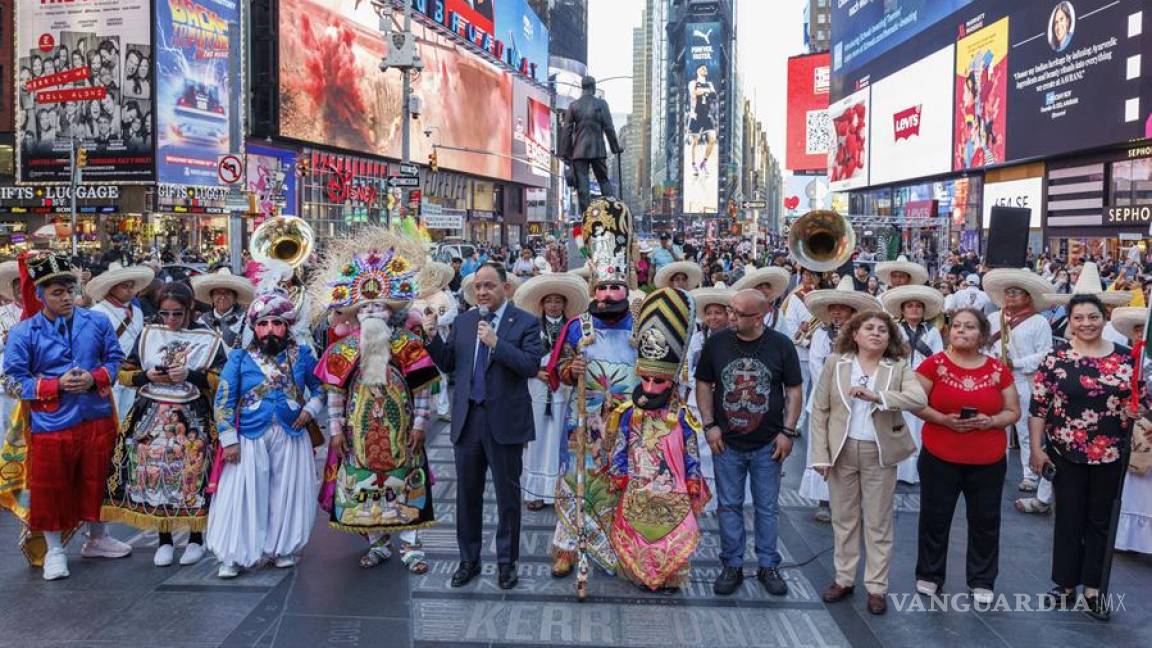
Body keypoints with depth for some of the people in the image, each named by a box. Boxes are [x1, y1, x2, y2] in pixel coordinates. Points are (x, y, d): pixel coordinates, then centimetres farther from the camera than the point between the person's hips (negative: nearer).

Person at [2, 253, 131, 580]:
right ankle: (54, 549, 25)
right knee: (51, 487, 7)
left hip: (97, 418, 3)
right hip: (51, 423, -2)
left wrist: (95, 378, -12)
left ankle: (97, 538, 35)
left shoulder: (97, 322, 0)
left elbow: (115, 358, 7)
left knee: (95, 481, 16)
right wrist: (57, 385, -17)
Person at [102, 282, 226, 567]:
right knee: (154, 474, 1)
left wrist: (190, 375, -15)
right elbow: (124, 373, 10)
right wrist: (147, 376, -9)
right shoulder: (147, 335, 8)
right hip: (152, 417, 2)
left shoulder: (209, 339, 2)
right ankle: (164, 540, 17)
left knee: (193, 476, -1)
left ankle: (196, 538, 17)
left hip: (194, 420, -2)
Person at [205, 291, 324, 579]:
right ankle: (234, 556, 9)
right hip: (250, 438, -1)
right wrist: (229, 439, -7)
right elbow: (224, 400, -2)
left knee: (287, 494, 8)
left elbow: (320, 387, 18)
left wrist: (311, 409, -1)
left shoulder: (301, 356, 5)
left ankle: (283, 549, 23)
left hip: (291, 436, 2)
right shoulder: (239, 358, -1)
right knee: (243, 496, -2)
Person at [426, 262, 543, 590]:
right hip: (467, 419, 4)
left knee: (508, 496, 8)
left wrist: (496, 343, -24)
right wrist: (433, 336, -7)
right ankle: (469, 560, 28)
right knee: (467, 495, 13)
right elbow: (448, 365, 8)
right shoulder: (463, 321, 8)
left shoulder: (526, 322, -5)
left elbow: (532, 365, -16)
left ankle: (507, 562, 24)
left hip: (504, 421, -4)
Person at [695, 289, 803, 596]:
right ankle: (732, 566, 23)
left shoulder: (781, 345, -5)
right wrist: (709, 425, -4)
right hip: (726, 444, 1)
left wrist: (788, 432, -6)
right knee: (729, 506, 9)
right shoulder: (716, 343, -2)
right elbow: (703, 385, 4)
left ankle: (768, 566, 25)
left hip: (767, 444, -1)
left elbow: (794, 390, -1)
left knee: (767, 508, 10)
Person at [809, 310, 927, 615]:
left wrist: (876, 396, -32)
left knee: (878, 523, 8)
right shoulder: (835, 363, 0)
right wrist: (820, 454, -6)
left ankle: (876, 586, 20)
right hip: (842, 451, 1)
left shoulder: (900, 368, -1)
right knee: (843, 518, 13)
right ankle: (844, 579, 27)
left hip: (879, 453, -1)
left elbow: (919, 398, -20)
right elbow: (819, 410, 0)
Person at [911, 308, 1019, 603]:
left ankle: (982, 581, 27)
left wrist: (991, 420, -14)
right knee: (934, 517, 8)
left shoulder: (998, 369, 1)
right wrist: (943, 419, -18)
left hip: (988, 461, 2)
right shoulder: (934, 363, -5)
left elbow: (1013, 411, 6)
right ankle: (929, 575, 26)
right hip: (939, 458, -1)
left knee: (985, 521, 10)